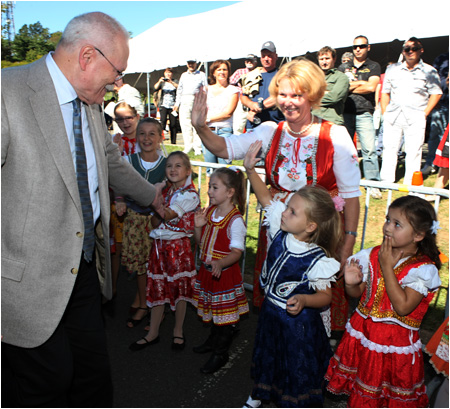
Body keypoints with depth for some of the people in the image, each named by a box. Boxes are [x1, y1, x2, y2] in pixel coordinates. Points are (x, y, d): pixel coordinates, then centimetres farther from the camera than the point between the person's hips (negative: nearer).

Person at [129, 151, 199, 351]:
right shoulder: (165, 191, 11)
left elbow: (167, 215, -23)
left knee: (180, 288, 6)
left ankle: (178, 331, 25)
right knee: (157, 288, 11)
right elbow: (155, 222, 7)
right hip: (159, 245, 6)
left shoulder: (190, 194, -10)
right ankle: (153, 333, 24)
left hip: (179, 245, -5)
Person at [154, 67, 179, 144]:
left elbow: (178, 87, -8)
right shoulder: (162, 82, 16)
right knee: (163, 121, -16)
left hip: (172, 106, 0)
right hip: (163, 105, 0)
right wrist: (159, 81, -20)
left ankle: (173, 141, 5)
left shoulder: (175, 81, 14)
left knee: (173, 124, -2)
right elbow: (156, 88, -2)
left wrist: (171, 82, -23)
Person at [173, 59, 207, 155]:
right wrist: (177, 103, 17)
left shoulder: (201, 74, 12)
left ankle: (197, 147, -3)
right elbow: (179, 90, 24)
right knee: (185, 124, -3)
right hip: (185, 101, 3)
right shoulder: (183, 75, 23)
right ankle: (188, 146, 4)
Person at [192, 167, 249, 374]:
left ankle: (220, 354, 26)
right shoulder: (209, 211, 1)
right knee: (212, 310, 24)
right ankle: (213, 341, 46)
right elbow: (200, 242, 10)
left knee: (224, 313, 8)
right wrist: (198, 226, -9)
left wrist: (220, 263, -43)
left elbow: (237, 252, -26)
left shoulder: (235, 220, -21)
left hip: (225, 273, -7)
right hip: (207, 270, 7)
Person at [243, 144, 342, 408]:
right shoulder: (280, 233, -15)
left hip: (298, 322, -6)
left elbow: (325, 296, -19)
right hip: (270, 312, 7)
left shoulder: (318, 260, -29)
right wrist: (250, 170, -17)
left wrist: (303, 300, -38)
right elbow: (265, 197, -9)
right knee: (267, 354, 29)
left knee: (296, 366, 16)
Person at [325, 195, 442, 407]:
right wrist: (351, 283, -21)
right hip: (363, 332, 4)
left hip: (396, 341, -4)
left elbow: (402, 307, -28)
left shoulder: (423, 269, -18)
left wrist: (387, 267, -27)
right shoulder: (373, 255, -6)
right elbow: (357, 293, 3)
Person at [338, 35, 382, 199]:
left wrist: (349, 86, 0)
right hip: (345, 113, 2)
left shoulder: (374, 67, 11)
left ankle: (373, 184, -4)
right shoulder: (343, 67, 18)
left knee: (369, 149, -10)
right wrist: (360, 83, -4)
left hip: (364, 113, -2)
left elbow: (372, 87, -6)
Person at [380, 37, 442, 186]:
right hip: (392, 116, 2)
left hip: (415, 118, -2)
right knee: (389, 148, 4)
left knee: (413, 151, -1)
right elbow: (385, 92, 14)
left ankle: (411, 184, 7)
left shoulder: (429, 71, 5)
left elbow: (436, 93, 4)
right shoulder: (392, 69, 13)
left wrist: (424, 114, -5)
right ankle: (386, 182, 12)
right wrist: (384, 113, 5)